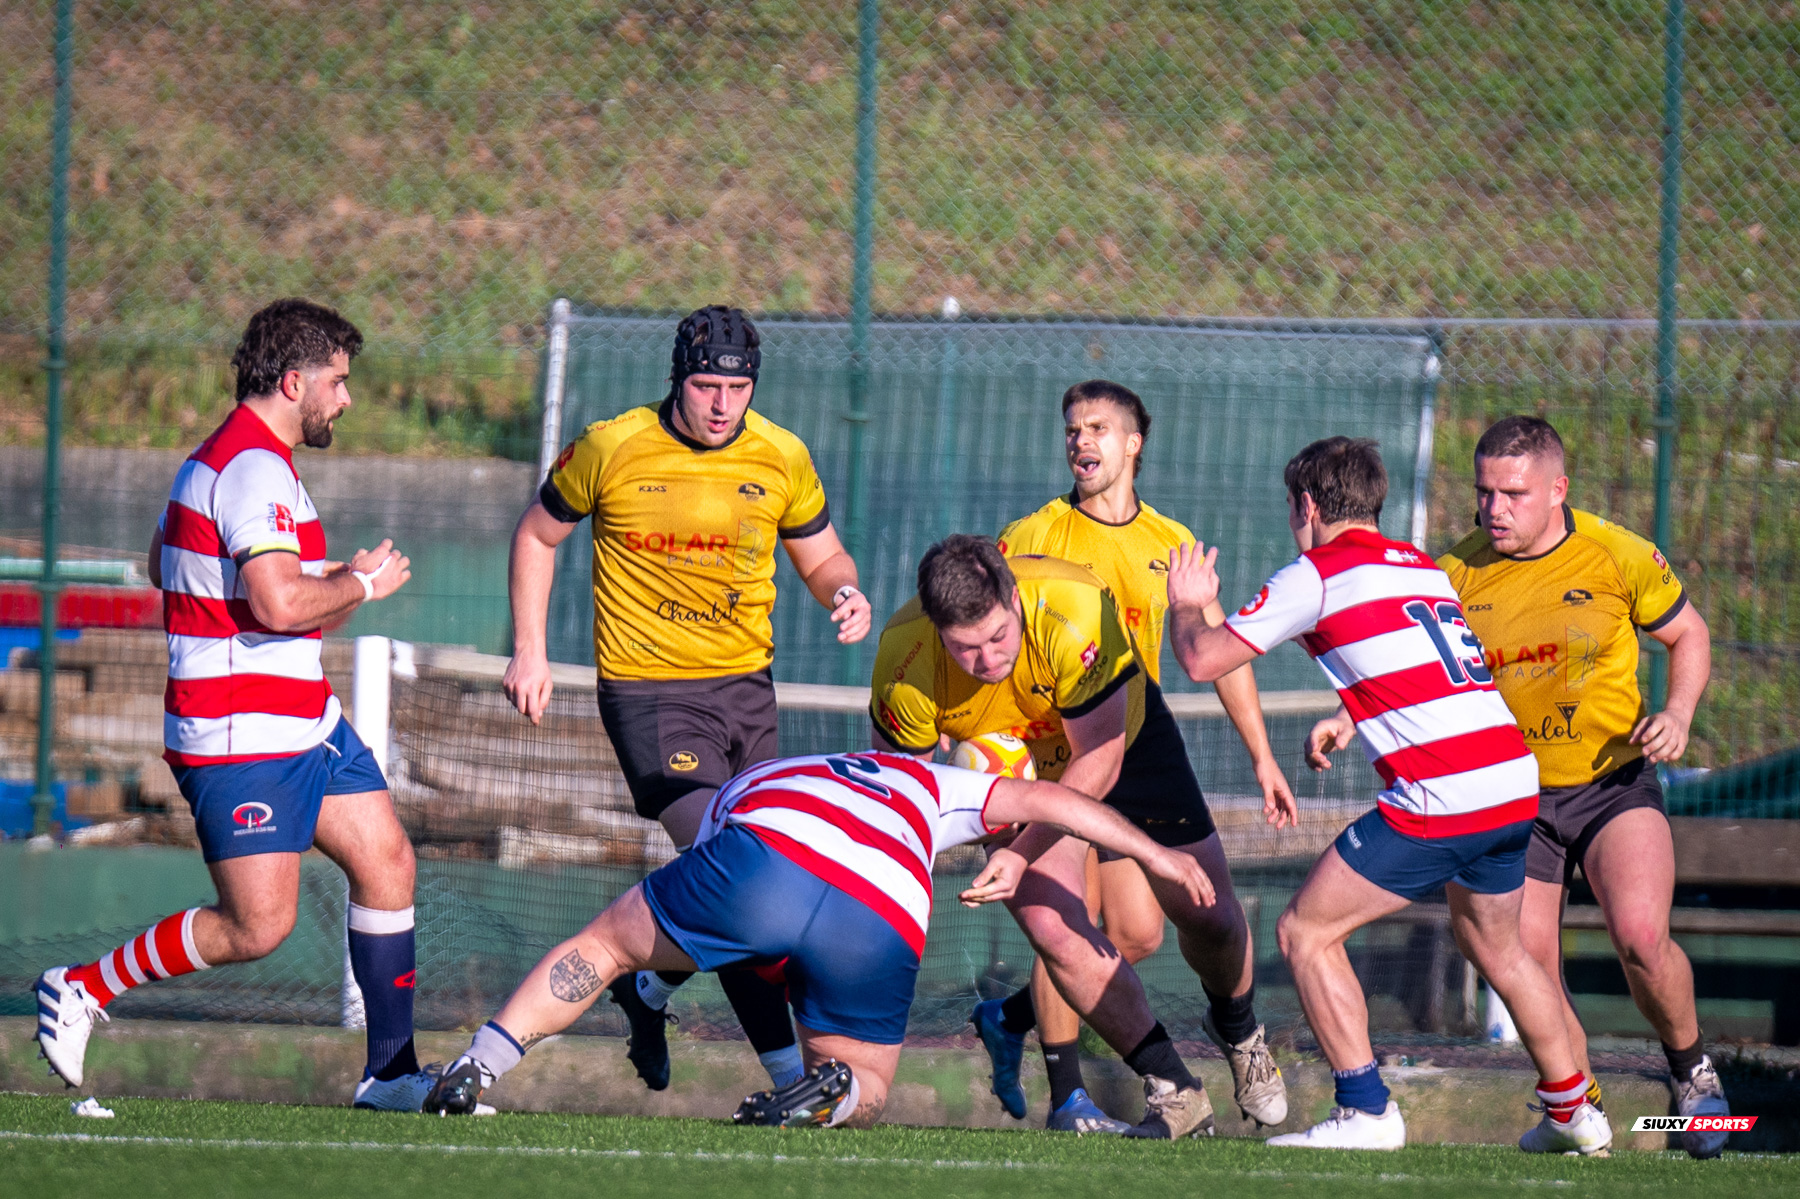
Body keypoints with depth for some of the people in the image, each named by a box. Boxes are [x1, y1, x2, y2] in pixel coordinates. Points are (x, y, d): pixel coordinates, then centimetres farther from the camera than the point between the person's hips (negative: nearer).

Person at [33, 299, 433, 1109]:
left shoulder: (222, 458, 15)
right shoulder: (257, 468, -19)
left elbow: (162, 563, 28)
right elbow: (278, 604, -30)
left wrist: (321, 580, 21)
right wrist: (363, 586, -11)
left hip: (304, 723, 11)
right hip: (243, 735, -11)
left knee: (387, 863, 6)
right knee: (257, 928, -9)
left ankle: (390, 1072, 10)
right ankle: (81, 991, 6)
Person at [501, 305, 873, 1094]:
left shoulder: (781, 458, 0)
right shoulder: (610, 450, -8)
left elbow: (822, 557, 13)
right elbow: (538, 534, 7)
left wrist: (845, 593, -11)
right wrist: (530, 651, 1)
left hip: (744, 685, 5)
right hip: (648, 693, -5)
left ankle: (649, 990, 36)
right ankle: (788, 1067, -13)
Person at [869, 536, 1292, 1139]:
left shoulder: (1075, 611, -42)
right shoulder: (906, 663, -33)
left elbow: (1098, 762, -33)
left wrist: (1020, 851, -38)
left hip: (1121, 734, -1)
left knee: (1207, 917, 4)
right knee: (1054, 929, -17)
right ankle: (1175, 1093, -2)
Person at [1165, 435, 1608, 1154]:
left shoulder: (1316, 575, -1)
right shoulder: (1423, 568, 21)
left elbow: (1202, 660, 1)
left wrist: (1187, 605, 20)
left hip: (1438, 800, -8)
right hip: (1517, 787, 8)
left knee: (1305, 933, 3)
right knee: (1493, 946, 29)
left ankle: (1366, 1112, -2)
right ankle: (1572, 1114, 36)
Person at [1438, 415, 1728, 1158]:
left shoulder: (1619, 557, -10)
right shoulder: (1456, 574, -5)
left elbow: (1688, 634, 5)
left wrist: (1678, 714, -12)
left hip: (1613, 783, -2)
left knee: (1640, 936, -22)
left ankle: (1690, 1069, 6)